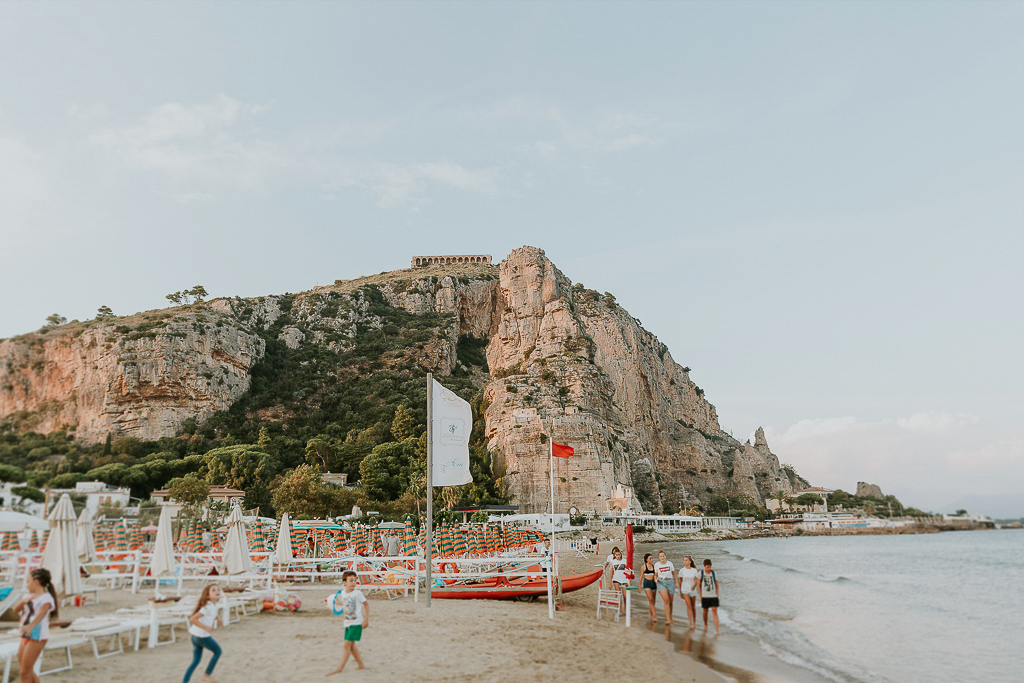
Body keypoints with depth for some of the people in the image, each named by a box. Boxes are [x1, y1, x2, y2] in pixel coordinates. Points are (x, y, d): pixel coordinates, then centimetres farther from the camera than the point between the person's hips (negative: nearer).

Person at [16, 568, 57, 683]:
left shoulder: (46, 598, -14)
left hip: (37, 637, -9)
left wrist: (30, 626, -49)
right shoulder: (30, 596, 13)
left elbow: (41, 613, -32)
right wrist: (24, 601, -12)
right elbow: (16, 610, 6)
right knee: (28, 672, 15)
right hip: (26, 637, 9)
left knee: (25, 673, -7)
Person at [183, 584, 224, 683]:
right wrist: (206, 627, -28)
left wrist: (219, 619, 9)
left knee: (196, 660, 16)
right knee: (218, 651, 11)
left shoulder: (213, 606, 6)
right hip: (202, 636, -8)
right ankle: (207, 675, 20)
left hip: (195, 636, 8)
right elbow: (192, 619, -28)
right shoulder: (208, 607, -22)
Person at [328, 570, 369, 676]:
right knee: (351, 646, 13)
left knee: (347, 645, -8)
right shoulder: (343, 593, 2)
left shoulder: (357, 593, -13)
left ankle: (339, 668, -4)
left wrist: (366, 620, -8)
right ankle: (360, 665, 27)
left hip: (357, 623, -6)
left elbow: (366, 604, -5)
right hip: (347, 623, 6)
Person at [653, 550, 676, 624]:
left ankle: (670, 617, 24)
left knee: (670, 601, 4)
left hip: (670, 582, 2)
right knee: (666, 600, -17)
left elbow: (674, 573, 12)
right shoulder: (656, 565, 1)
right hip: (661, 582, -2)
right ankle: (668, 619, -18)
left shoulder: (670, 564, 3)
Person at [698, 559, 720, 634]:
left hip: (713, 596, 0)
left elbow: (717, 585, 9)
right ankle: (705, 625, 37)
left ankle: (717, 630, -9)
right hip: (705, 597, 0)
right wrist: (700, 596, 0)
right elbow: (698, 585, 3)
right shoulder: (701, 573, -3)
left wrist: (717, 595, 3)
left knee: (715, 612, -8)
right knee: (705, 612, 12)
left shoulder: (713, 573, 0)